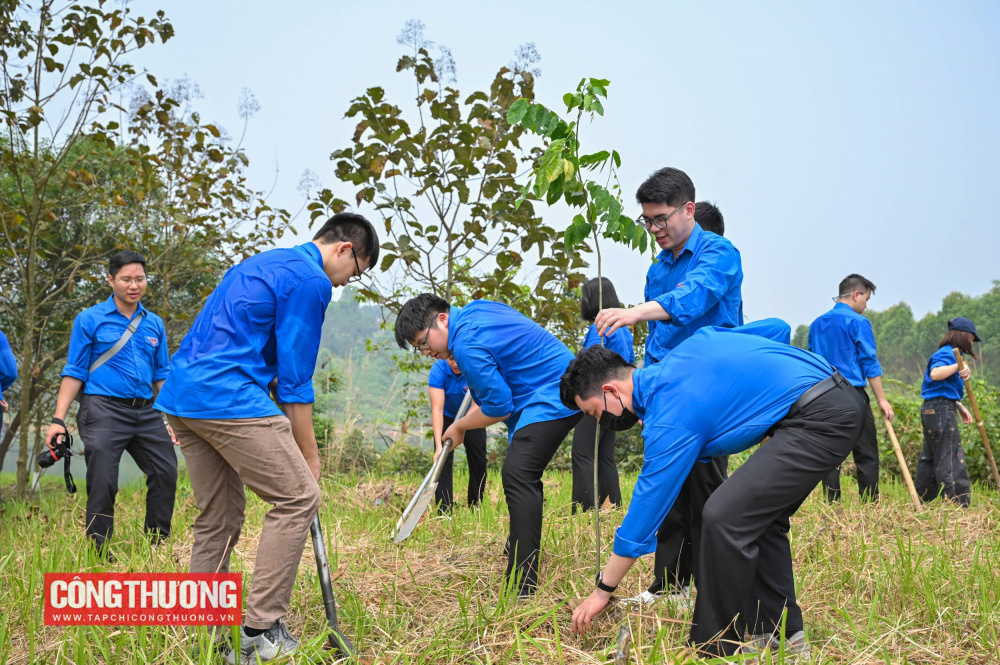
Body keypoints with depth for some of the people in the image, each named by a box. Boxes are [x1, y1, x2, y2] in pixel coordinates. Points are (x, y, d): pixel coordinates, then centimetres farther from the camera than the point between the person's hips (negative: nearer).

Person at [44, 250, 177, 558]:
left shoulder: (155, 324, 13)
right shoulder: (90, 320, 1)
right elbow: (75, 372, -1)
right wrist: (58, 419, -8)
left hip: (146, 413, 5)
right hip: (104, 409, -4)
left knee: (166, 473, 1)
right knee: (103, 484, -5)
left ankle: (156, 546, 17)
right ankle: (99, 554, 8)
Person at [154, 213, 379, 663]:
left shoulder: (264, 263, 25)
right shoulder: (311, 280, -5)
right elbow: (295, 378, -6)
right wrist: (308, 454, 3)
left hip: (180, 396, 10)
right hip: (229, 397, -10)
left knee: (218, 518, 14)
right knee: (298, 497, -4)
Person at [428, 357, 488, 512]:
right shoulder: (438, 370, -31)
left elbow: (476, 404, -36)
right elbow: (437, 409, -36)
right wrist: (438, 446, -45)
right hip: (447, 417, -1)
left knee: (479, 463, 2)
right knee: (443, 461, -13)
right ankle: (444, 513, -13)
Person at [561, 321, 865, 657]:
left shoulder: (670, 418, -12)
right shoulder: (689, 346, 12)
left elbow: (646, 507, -7)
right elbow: (777, 327, 18)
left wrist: (602, 591, 2)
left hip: (820, 420, -11)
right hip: (840, 400, 11)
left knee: (725, 516, -15)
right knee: (761, 516, 18)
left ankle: (716, 651, -3)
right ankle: (783, 634, 24)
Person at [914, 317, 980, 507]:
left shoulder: (948, 354, 19)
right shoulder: (948, 354, -12)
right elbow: (935, 374, -32)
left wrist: (959, 407, 20)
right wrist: (957, 366, -40)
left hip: (933, 410, 11)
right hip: (942, 411, -11)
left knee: (932, 457, 15)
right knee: (950, 458, -8)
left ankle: (920, 501, 20)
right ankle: (959, 503, -7)